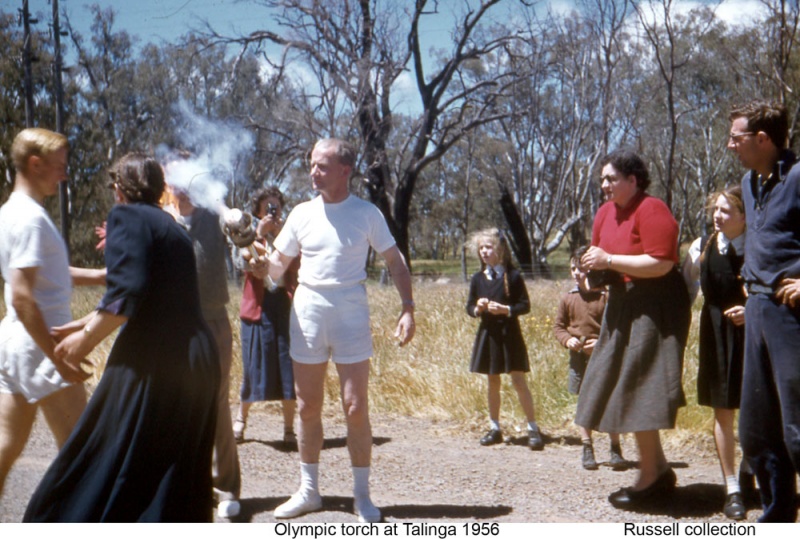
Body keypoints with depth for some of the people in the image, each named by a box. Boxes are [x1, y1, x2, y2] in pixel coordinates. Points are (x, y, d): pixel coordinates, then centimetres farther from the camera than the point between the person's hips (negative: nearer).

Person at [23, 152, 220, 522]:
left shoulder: (127, 216, -3)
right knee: (177, 484, 17)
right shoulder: (170, 226, 22)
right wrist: (86, 324, 32)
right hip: (198, 360, 9)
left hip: (153, 362, -9)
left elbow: (127, 292, -17)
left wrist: (86, 339, -7)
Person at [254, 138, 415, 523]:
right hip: (307, 309, 3)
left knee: (355, 407, -2)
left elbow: (395, 261, 3)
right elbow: (277, 268, 9)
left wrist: (408, 309, -7)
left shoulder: (366, 213, -1)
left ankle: (362, 496, 11)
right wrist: (261, 259, -14)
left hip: (350, 312, -3)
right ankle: (308, 490, 23)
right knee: (307, 408, 10)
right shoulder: (302, 213, 5)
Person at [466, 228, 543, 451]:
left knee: (519, 380, -5)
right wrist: (477, 309, -12)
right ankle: (494, 428, 20)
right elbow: (469, 307, 10)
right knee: (493, 382, 11)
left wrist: (505, 309, -20)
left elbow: (525, 305, -6)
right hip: (488, 333, 4)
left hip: (509, 334, -4)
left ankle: (533, 428, 3)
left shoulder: (513, 276, -6)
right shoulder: (478, 279, 5)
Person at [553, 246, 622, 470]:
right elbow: (558, 325, 10)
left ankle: (616, 449, 14)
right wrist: (567, 340, -8)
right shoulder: (568, 299, 3)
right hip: (578, 357, 4)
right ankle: (587, 449, 19)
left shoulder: (605, 297, -9)